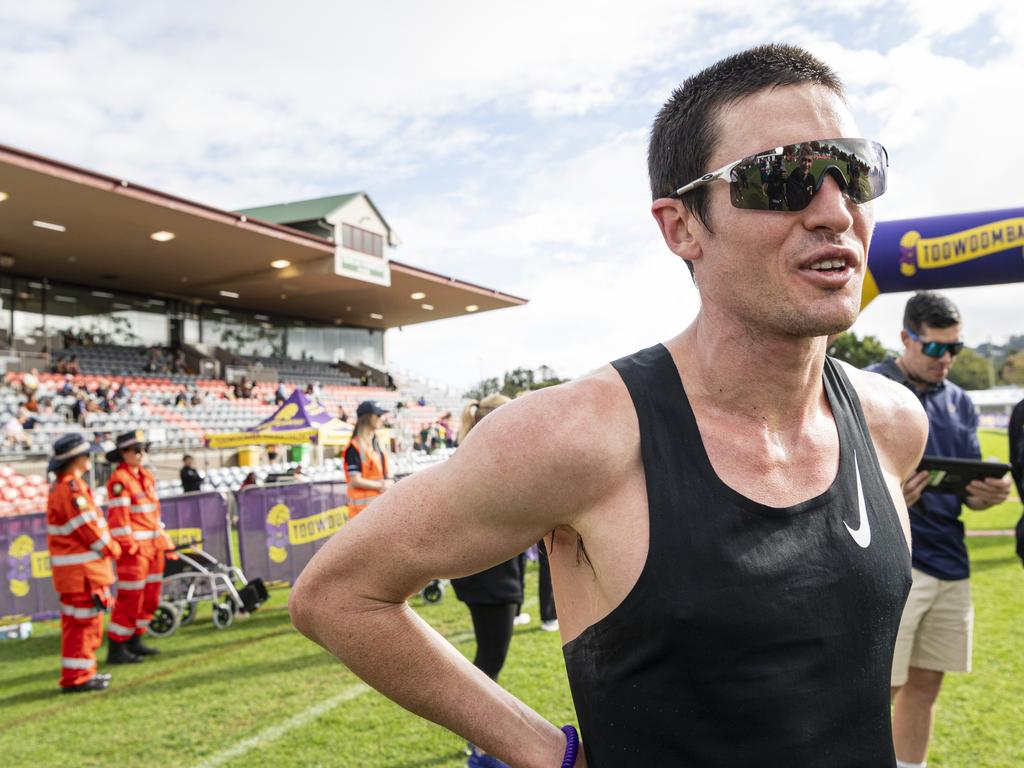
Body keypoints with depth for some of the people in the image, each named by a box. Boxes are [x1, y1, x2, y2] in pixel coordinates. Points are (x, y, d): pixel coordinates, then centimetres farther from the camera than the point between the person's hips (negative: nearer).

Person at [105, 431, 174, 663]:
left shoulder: (146, 476, 14)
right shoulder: (119, 480, -12)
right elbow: (118, 517, -16)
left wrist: (163, 539, 17)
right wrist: (129, 547, -18)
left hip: (153, 546, 9)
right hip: (133, 548, -9)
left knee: (150, 598, 14)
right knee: (130, 598, -4)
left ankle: (134, 642, 26)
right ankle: (116, 650, 5)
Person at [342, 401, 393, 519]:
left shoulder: (378, 445, 14)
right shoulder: (354, 447, -12)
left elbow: (387, 474, 17)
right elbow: (356, 481, -17)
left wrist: (389, 483, -5)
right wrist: (380, 485, -13)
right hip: (363, 506, -8)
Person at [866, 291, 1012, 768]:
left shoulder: (959, 402, 13)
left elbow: (970, 490, 15)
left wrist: (989, 494, -8)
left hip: (950, 563, 7)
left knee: (926, 683, 14)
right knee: (880, 687, -5)